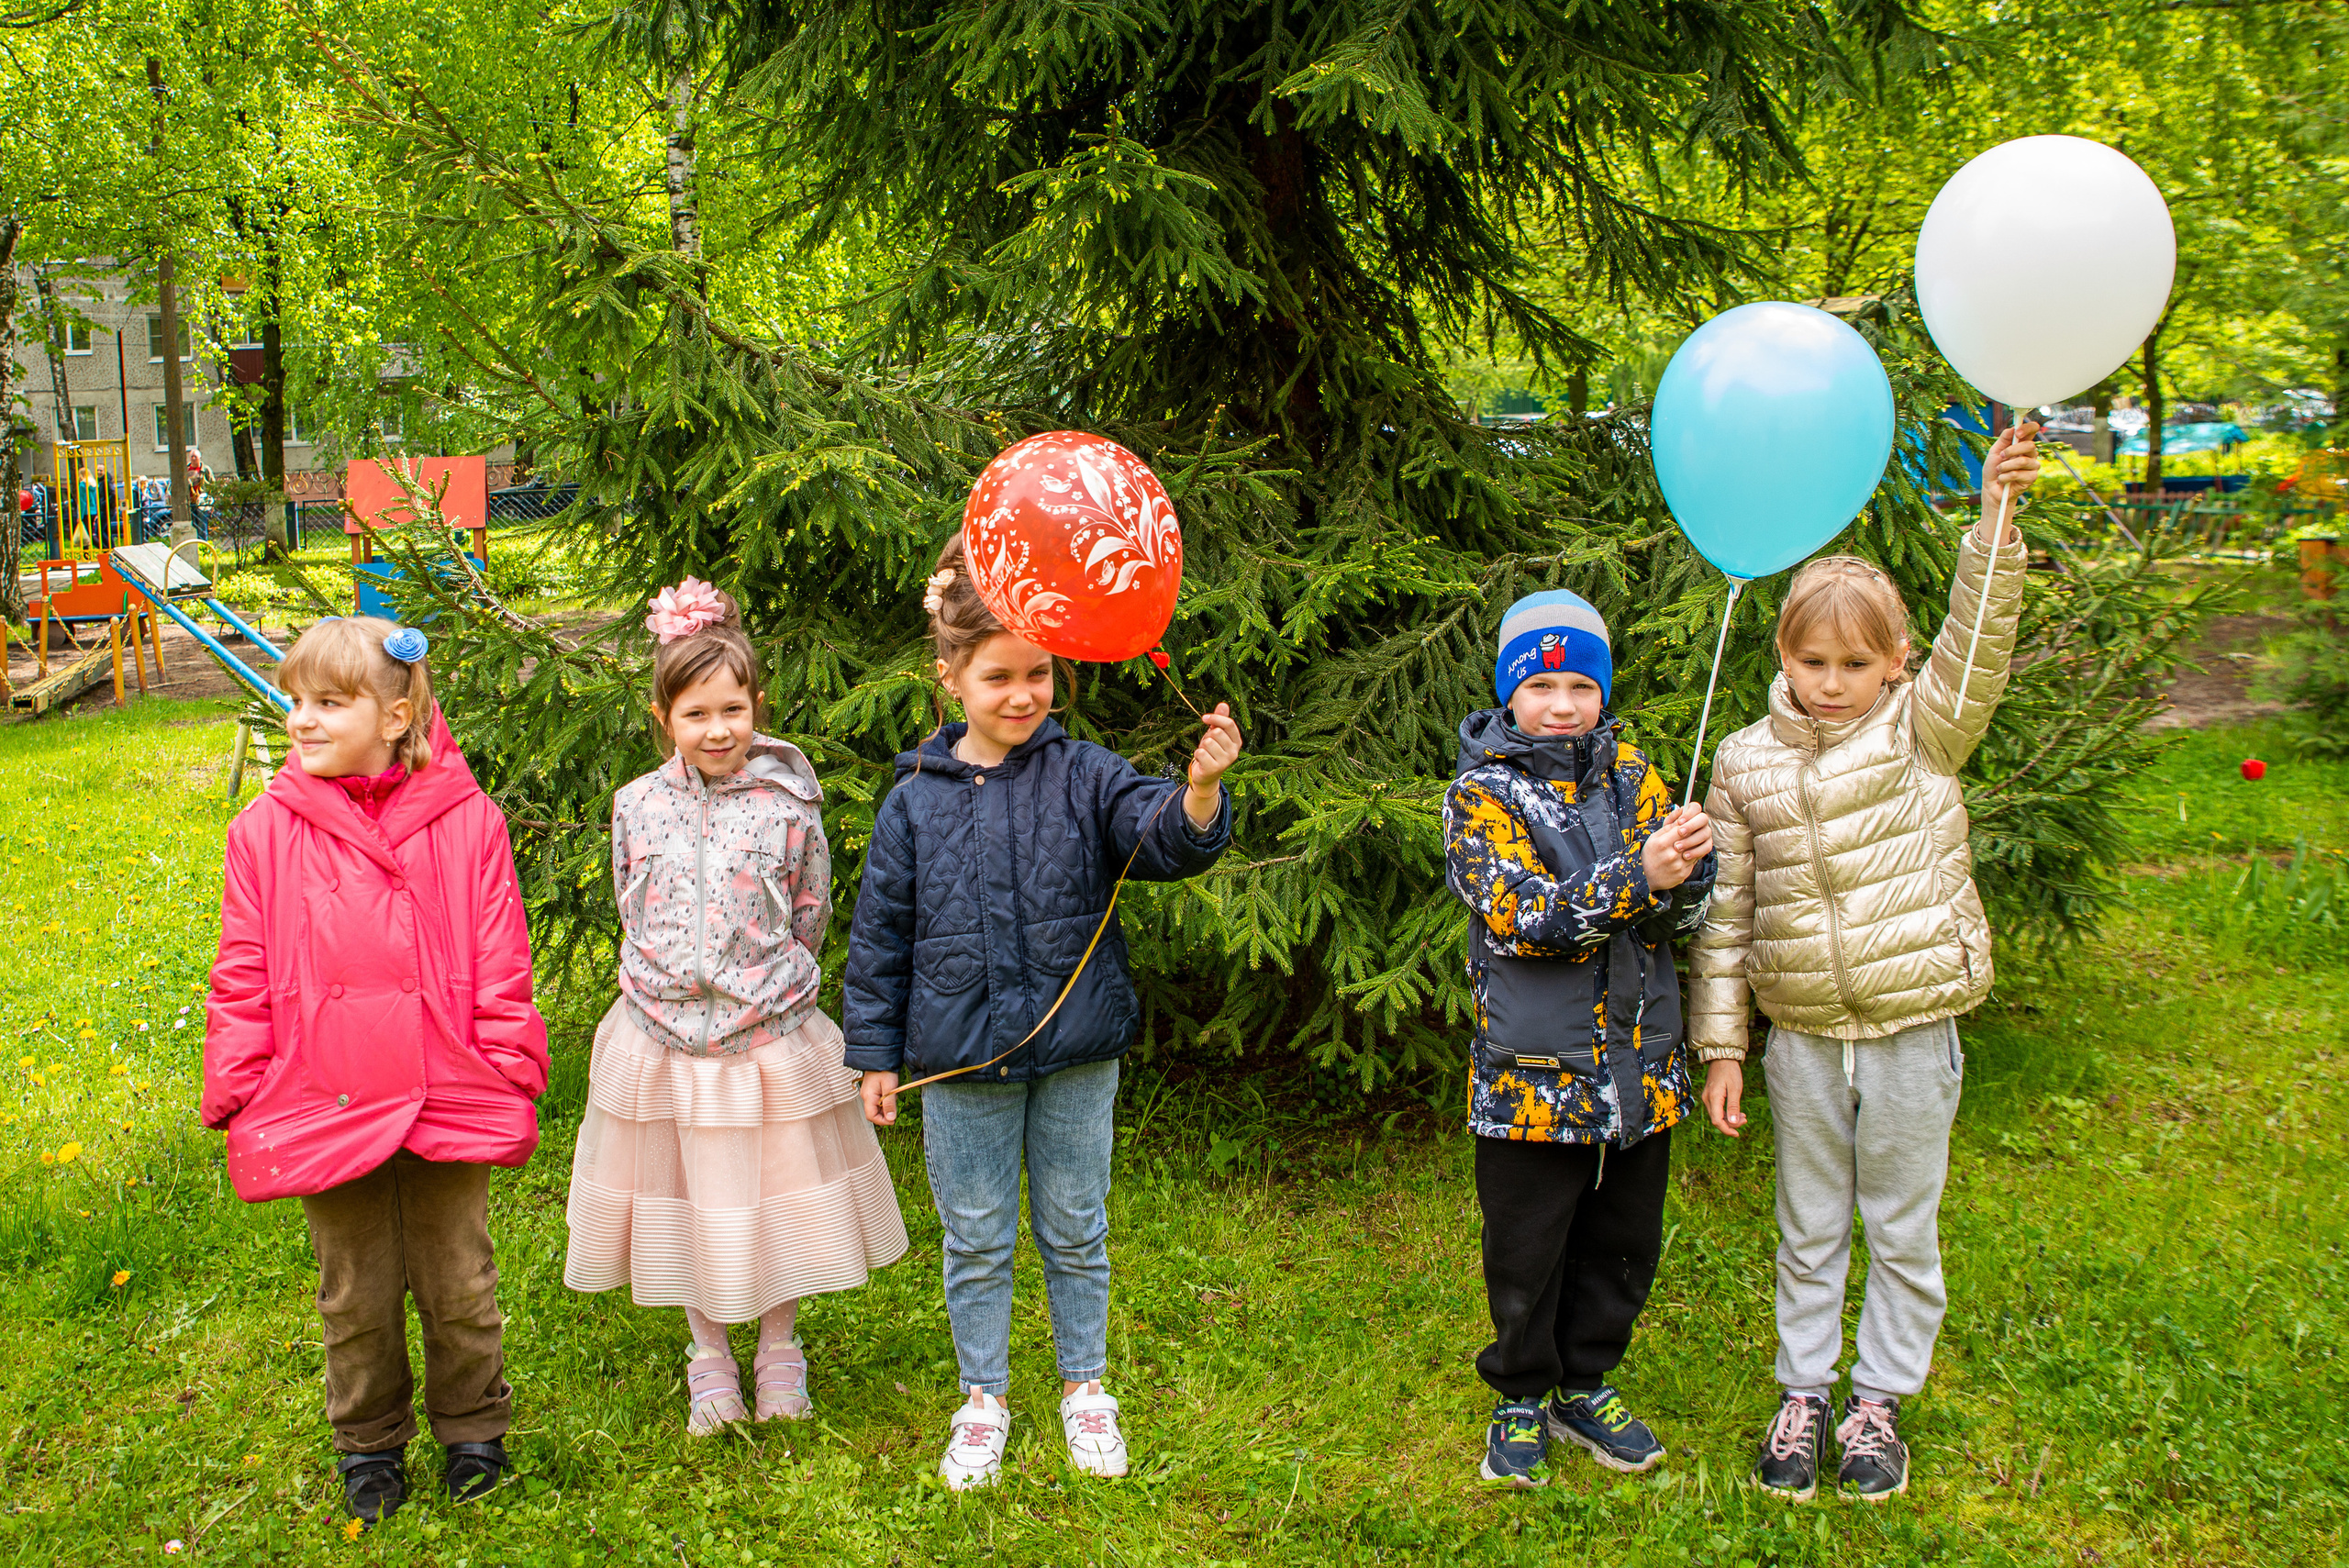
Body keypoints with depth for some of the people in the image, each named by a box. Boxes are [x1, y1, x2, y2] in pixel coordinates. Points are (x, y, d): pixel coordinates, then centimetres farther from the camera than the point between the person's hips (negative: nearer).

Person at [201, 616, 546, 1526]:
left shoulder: (465, 822, -6)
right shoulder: (266, 832, -3)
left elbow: (500, 966, -2)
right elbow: (242, 979, 1)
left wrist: (506, 1074, -4)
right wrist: (240, 1093, -1)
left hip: (445, 1103, -1)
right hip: (325, 1110, 1)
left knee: (458, 1283, 13)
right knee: (356, 1294, 15)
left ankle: (473, 1426, 35)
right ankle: (368, 1443, 36)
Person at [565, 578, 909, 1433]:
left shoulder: (788, 806, -9)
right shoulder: (638, 806, -3)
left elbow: (810, 917, 2)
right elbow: (633, 915, 9)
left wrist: (764, 991, 7)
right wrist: (674, 986, 8)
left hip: (770, 1035, -2)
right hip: (665, 1037, 2)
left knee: (776, 1196, 10)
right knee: (685, 1199, 12)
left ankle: (779, 1347, 31)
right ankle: (709, 1355, 31)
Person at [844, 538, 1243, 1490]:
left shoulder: (1084, 776, -4)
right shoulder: (916, 800, -3)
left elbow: (1163, 837, -20)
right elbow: (881, 935, 3)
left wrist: (1199, 793, -42)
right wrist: (876, 1054, 3)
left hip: (1076, 1054, 0)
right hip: (961, 1059, 0)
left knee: (1075, 1232, 14)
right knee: (976, 1241, 12)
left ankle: (1085, 1386, 33)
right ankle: (984, 1398, 30)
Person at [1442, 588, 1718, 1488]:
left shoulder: (1631, 775, 6)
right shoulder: (1481, 794, -7)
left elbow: (1681, 915, -2)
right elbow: (1523, 917, -20)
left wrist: (1684, 870, -25)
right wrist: (1638, 878, -32)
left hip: (1640, 1067, 4)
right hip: (1533, 1072, -4)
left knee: (1622, 1243, 15)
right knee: (1526, 1252, 8)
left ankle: (1583, 1385, 35)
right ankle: (1522, 1396, 29)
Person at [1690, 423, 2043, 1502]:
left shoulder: (1923, 735, -4)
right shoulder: (1744, 765, -1)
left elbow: (1979, 645, -22)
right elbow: (1724, 913, 2)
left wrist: (1995, 519, -33)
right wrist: (1718, 1044, 1)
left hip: (1912, 1031, -1)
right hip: (1802, 1037, 1)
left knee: (1902, 1227, 12)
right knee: (1808, 1229, 15)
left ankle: (1880, 1397, 29)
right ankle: (1804, 1391, 31)